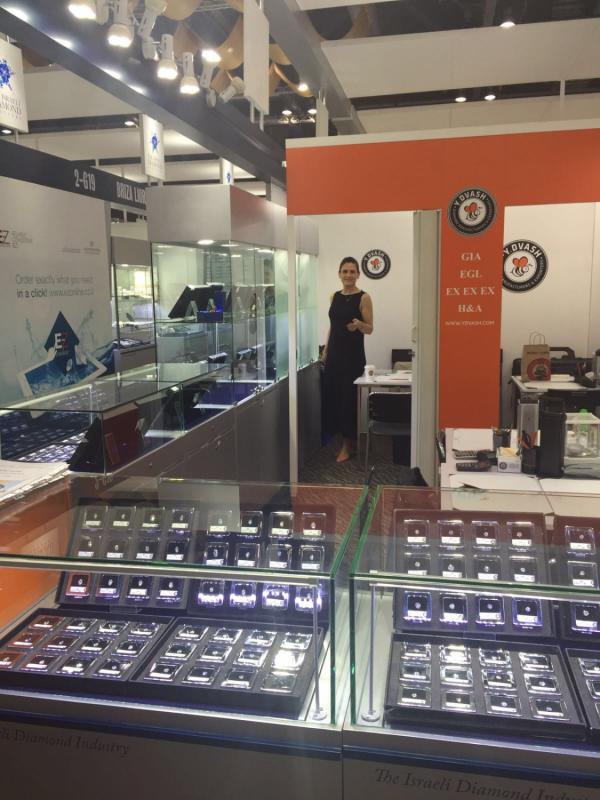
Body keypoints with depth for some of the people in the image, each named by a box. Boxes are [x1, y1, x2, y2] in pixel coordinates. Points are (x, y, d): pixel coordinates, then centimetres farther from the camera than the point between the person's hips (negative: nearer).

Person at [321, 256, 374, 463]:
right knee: (331, 395, 6)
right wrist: (325, 350, 14)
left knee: (349, 397, -2)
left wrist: (358, 324, -28)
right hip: (334, 353, 6)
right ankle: (342, 437, 21)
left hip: (353, 354, -6)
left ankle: (348, 444, 9)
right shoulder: (335, 296, 11)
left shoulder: (363, 298, -7)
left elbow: (370, 329, -7)